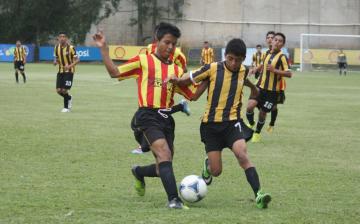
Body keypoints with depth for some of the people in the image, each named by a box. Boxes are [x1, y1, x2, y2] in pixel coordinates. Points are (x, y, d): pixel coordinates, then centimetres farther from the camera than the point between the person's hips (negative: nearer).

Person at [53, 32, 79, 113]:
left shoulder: (70, 48, -13)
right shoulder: (56, 48, 3)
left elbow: (77, 60, -10)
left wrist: (70, 66, -27)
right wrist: (55, 62, -8)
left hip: (69, 71, -5)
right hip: (60, 71, 5)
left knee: (64, 90, -11)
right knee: (58, 90, -3)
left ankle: (66, 107, 9)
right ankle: (69, 98, 28)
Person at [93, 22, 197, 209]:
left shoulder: (176, 70, 14)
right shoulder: (144, 61, 3)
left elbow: (192, 95, 13)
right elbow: (114, 72, 1)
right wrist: (103, 49, -4)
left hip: (166, 118, 5)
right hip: (148, 115, -5)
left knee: (163, 169, 7)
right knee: (165, 154, -24)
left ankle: (139, 172, 39)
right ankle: (173, 199, -28)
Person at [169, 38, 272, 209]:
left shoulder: (243, 71, 1)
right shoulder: (212, 69, -9)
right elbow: (188, 80, -1)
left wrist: (252, 87, 44)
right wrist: (176, 80, -22)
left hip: (233, 122, 1)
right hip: (211, 123, -1)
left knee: (242, 154, -27)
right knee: (216, 171, -2)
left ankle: (258, 195, -30)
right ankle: (208, 164, 37)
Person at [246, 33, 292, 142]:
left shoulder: (282, 57, -11)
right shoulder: (268, 54, 8)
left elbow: (289, 74, -18)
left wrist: (274, 70, -26)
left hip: (273, 90, -4)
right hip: (261, 86, 4)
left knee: (263, 112, 4)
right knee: (250, 106, -17)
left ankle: (257, 133, 31)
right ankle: (251, 124, 14)